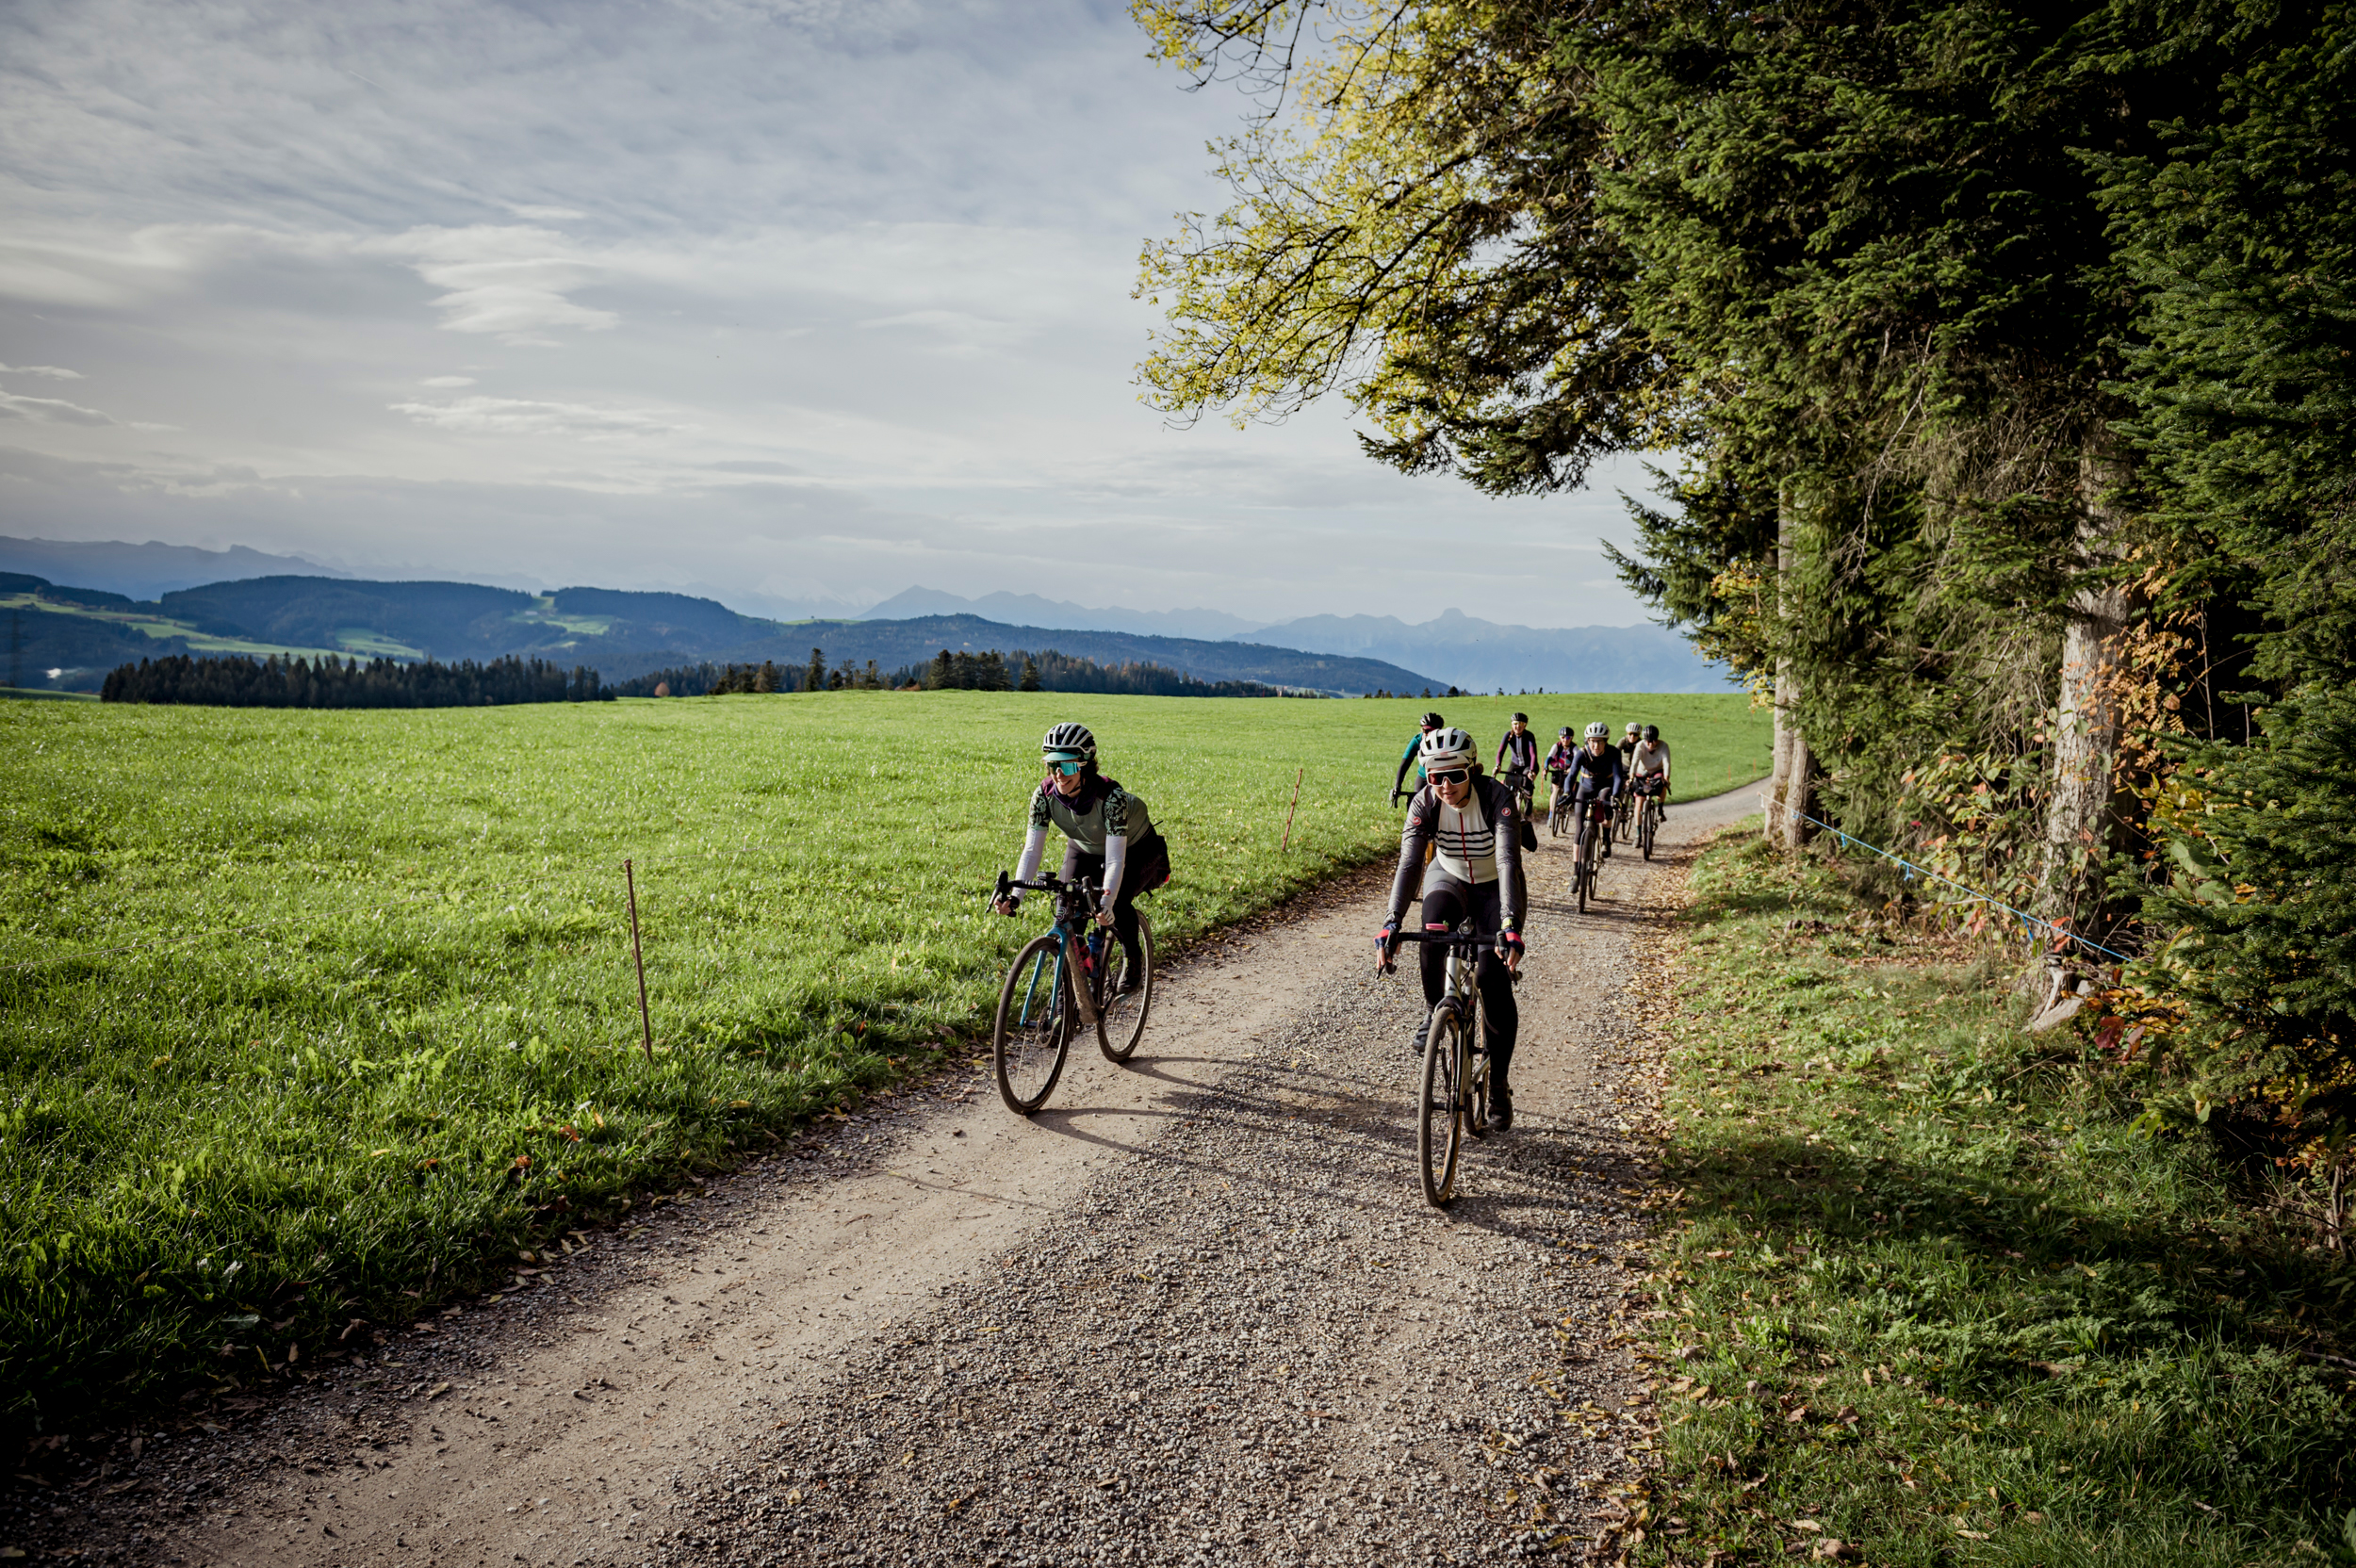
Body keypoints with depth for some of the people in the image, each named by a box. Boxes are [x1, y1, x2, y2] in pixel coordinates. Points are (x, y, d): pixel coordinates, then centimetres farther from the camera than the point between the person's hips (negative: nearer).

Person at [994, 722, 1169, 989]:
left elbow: (1116, 859, -41)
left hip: (1134, 849, -4)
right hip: (1084, 850, 4)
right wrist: (1015, 896, -41)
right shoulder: (1044, 794, -27)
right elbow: (1032, 849, -28)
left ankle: (1133, 958, 3)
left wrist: (1107, 903, -55)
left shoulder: (1111, 796, -39)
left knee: (1117, 905, -26)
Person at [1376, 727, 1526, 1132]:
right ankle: (1436, 1011, -9)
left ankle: (1499, 1086, 3)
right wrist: (1392, 923, -44)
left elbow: (1508, 861, -41)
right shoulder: (1424, 803, -23)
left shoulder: (1497, 798, -31)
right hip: (1448, 877, 2)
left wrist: (1510, 926, -53)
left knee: (1494, 981, -13)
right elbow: (1409, 863, -31)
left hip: (1495, 888, -2)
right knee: (1434, 927, -34)